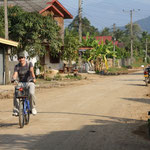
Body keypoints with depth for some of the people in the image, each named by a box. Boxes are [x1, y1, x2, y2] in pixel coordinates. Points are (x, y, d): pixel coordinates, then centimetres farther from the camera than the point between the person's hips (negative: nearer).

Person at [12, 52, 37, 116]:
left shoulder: (29, 64, -1)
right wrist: (13, 79, -37)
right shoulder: (17, 66, 4)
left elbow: (31, 71, -20)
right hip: (21, 83, 2)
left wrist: (33, 78, -40)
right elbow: (15, 74, -13)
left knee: (31, 93, -31)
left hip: (30, 82, -2)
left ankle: (33, 108, -9)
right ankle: (16, 110, -20)